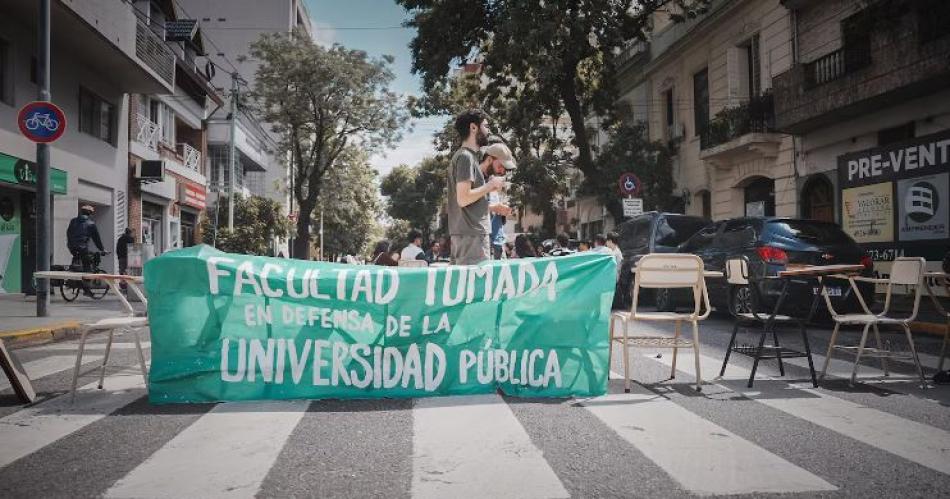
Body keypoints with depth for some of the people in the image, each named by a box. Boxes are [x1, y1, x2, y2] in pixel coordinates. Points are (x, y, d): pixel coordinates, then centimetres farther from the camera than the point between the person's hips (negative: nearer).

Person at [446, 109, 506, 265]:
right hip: (471, 233, -10)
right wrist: (490, 185, -10)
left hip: (465, 232, 10)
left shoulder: (465, 155, 19)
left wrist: (489, 187, 14)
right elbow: (463, 199, -20)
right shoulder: (466, 156, -11)